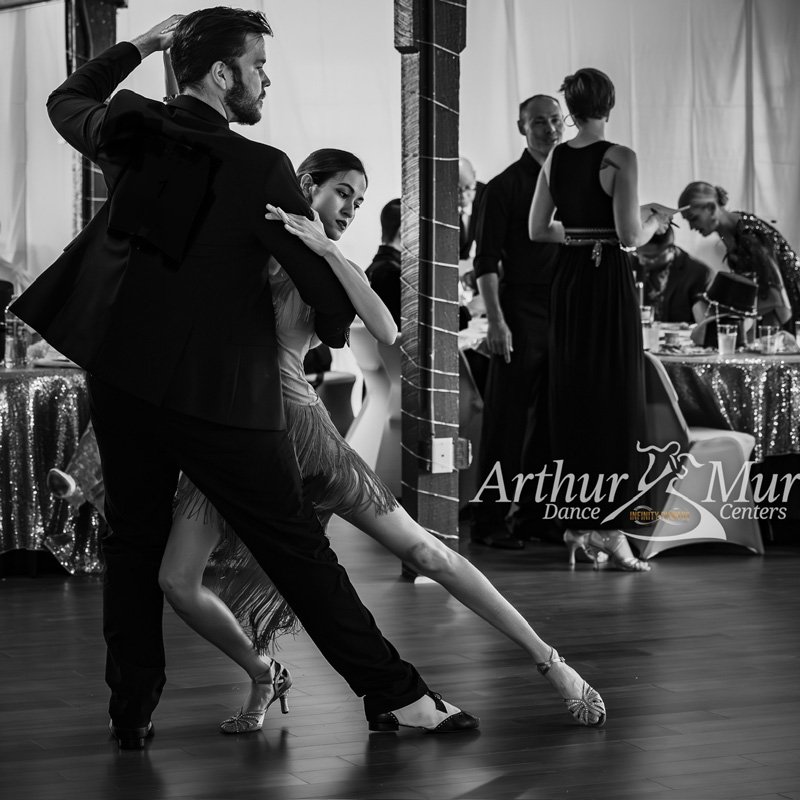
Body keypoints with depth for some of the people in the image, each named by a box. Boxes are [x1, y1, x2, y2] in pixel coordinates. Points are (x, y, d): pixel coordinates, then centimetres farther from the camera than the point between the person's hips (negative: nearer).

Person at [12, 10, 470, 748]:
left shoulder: (128, 133, 2)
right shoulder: (260, 169, -13)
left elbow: (67, 101, 26)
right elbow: (324, 275, -9)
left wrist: (141, 45, 28)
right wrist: (334, 332, 12)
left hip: (119, 375, 5)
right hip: (218, 390, -5)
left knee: (134, 542, 14)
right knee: (298, 549, 1)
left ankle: (132, 714, 16)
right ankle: (392, 692, 8)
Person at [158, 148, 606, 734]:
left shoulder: (333, 268, 7)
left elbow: (386, 333, -12)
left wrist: (328, 252, -18)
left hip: (299, 424, -1)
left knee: (422, 549, -2)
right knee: (177, 581, -13)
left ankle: (550, 662, 5)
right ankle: (263, 675, 13)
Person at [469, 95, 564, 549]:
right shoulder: (506, 186, -2)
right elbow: (487, 262, -6)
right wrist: (496, 320, -14)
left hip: (565, 314, 5)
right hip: (521, 313, -5)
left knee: (552, 418, 7)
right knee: (509, 419, -3)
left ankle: (536, 515, 16)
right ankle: (489, 520, 2)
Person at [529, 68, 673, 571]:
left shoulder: (555, 159, 6)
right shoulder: (619, 158, -12)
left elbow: (538, 229, 11)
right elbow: (629, 236, -17)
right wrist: (655, 222, 3)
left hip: (569, 282, 6)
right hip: (610, 283, -6)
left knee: (572, 401, 12)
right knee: (616, 403, -1)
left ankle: (575, 520, 17)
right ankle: (608, 528, -2)